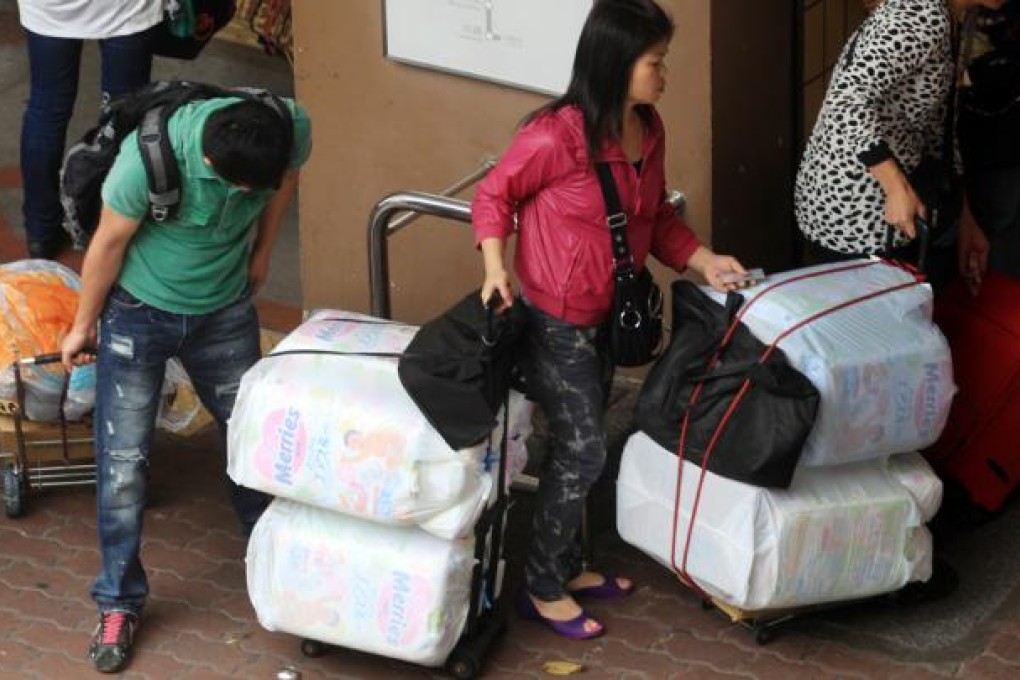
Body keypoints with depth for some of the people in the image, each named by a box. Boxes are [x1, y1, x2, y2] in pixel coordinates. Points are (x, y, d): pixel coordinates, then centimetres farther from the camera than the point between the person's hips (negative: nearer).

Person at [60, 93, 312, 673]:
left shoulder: (293, 128, -26)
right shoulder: (149, 158, -36)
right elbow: (110, 242, -17)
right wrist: (84, 326, -3)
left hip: (225, 311, 3)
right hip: (140, 313, -3)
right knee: (124, 461, -1)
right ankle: (120, 602, 14)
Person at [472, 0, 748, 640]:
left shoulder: (649, 130, -2)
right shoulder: (557, 135, -25)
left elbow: (656, 217, 10)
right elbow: (494, 195, -12)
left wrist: (704, 260, -2)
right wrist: (495, 267, -23)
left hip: (606, 318, 8)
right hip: (555, 322, -8)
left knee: (582, 446, 19)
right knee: (583, 453, -1)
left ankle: (568, 566, 34)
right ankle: (542, 587, 14)